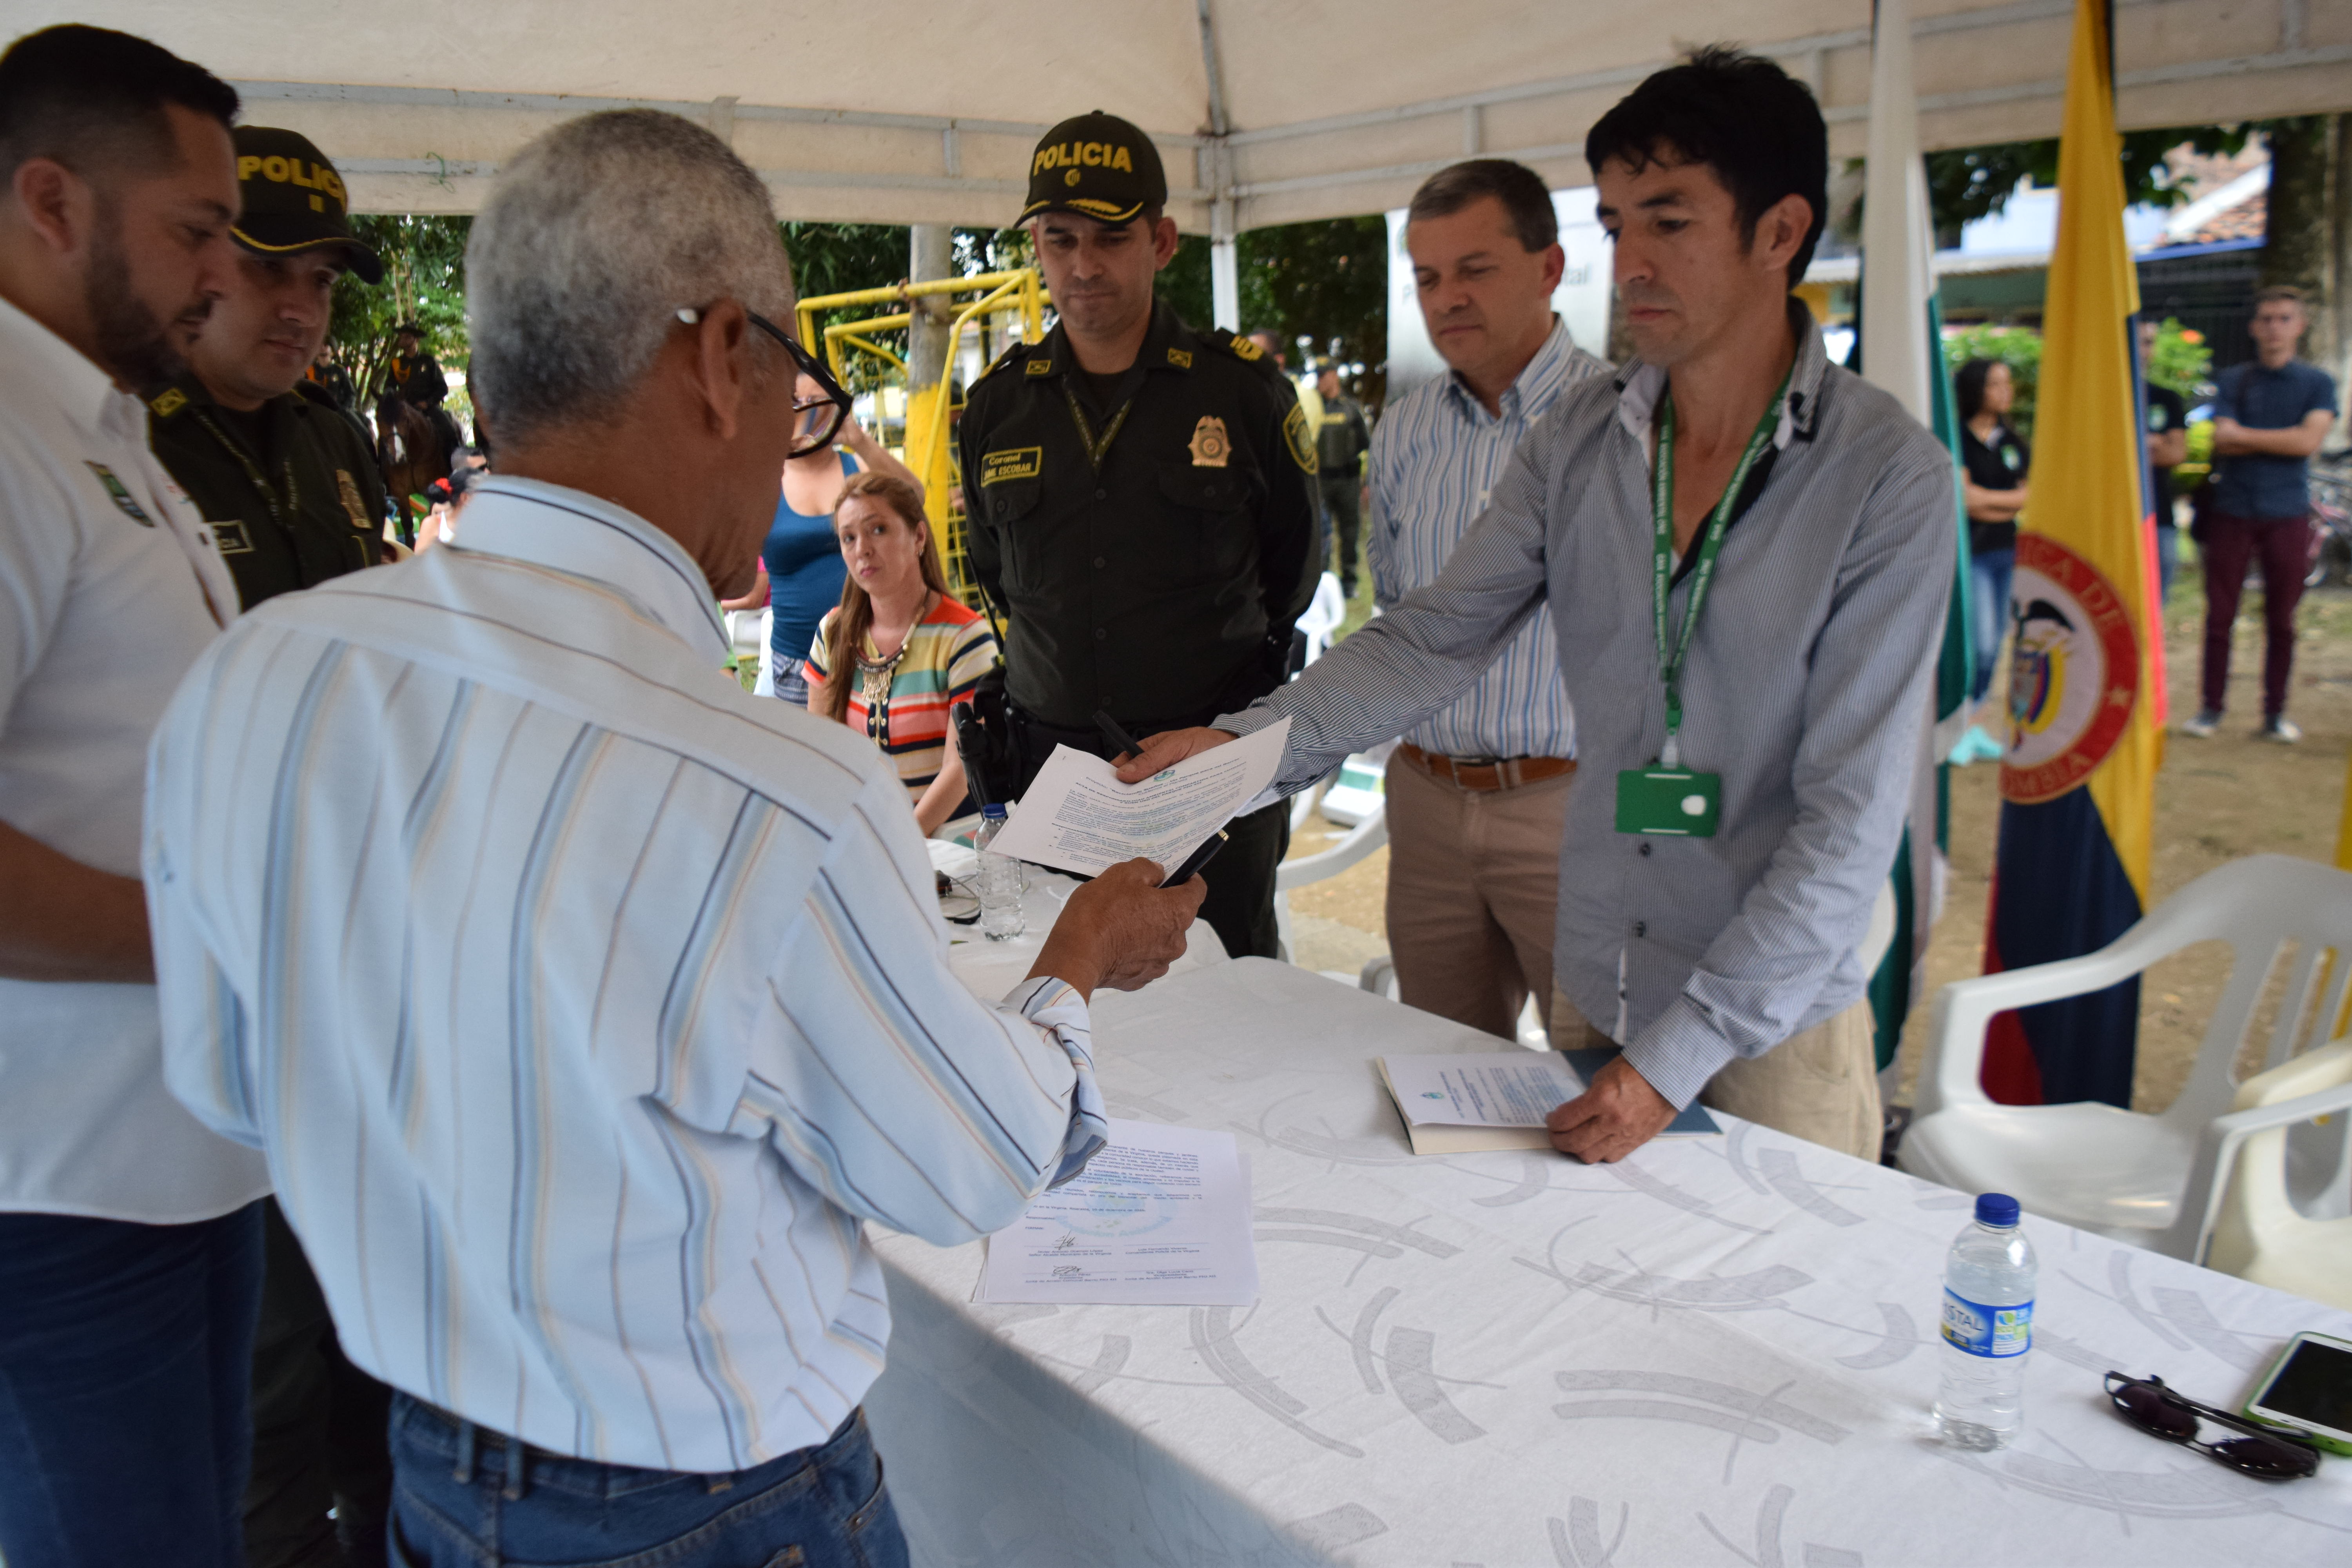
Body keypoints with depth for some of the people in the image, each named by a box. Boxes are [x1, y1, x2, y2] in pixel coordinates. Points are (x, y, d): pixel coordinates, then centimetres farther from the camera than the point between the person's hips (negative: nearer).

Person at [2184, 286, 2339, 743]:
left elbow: (2309, 440, -10)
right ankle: (2212, 709, 9)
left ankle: (2275, 713, 10)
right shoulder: (2231, 381, 7)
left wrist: (2245, 435, -8)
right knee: (2220, 616, 0)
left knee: (2281, 620, 3)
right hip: (2232, 512, 0)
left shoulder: (2318, 384, 6)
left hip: (2287, 516, 0)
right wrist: (2281, 439, -10)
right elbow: (2222, 442, -5)